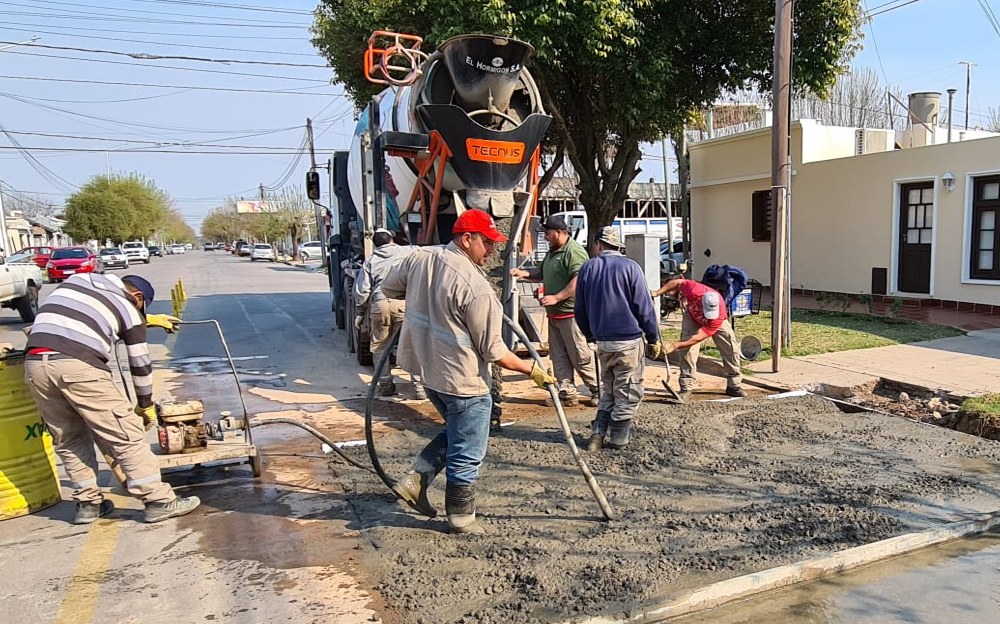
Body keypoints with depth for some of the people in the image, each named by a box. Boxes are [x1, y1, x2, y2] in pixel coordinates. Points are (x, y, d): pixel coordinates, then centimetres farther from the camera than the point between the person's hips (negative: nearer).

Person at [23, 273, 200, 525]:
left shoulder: (77, 279, 27)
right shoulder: (128, 308, 12)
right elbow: (140, 363, 16)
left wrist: (147, 320, 53)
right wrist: (146, 404, 29)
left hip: (35, 363, 6)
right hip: (79, 366, -6)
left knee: (68, 440, 18)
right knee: (125, 435, 1)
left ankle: (87, 503, 25)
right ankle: (159, 501, 4)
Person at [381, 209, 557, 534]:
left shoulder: (420, 257, -3)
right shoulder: (476, 287, -24)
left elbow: (389, 287, 15)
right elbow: (493, 351, -18)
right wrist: (532, 370, -6)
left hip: (428, 368, 8)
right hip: (462, 380, -8)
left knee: (455, 431, 28)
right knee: (466, 453, 10)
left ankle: (416, 480, 23)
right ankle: (461, 517, 26)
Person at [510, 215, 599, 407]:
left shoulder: (574, 252, -14)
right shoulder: (552, 253, 18)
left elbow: (578, 282, -23)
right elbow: (541, 274, 30)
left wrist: (555, 298, -23)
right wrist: (524, 273, 11)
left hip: (570, 314, -10)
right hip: (554, 314, 10)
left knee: (581, 356, -4)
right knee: (559, 356, 11)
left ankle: (597, 392, 7)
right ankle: (567, 393, 17)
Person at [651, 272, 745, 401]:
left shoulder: (719, 314, -42)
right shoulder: (695, 290, -43)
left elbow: (698, 338, -40)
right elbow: (678, 282, -22)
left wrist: (675, 345, -45)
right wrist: (658, 292, -27)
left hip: (716, 322, 0)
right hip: (693, 317, 0)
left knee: (731, 349, -7)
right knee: (688, 350, -14)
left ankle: (734, 386, 8)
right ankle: (686, 388, -11)